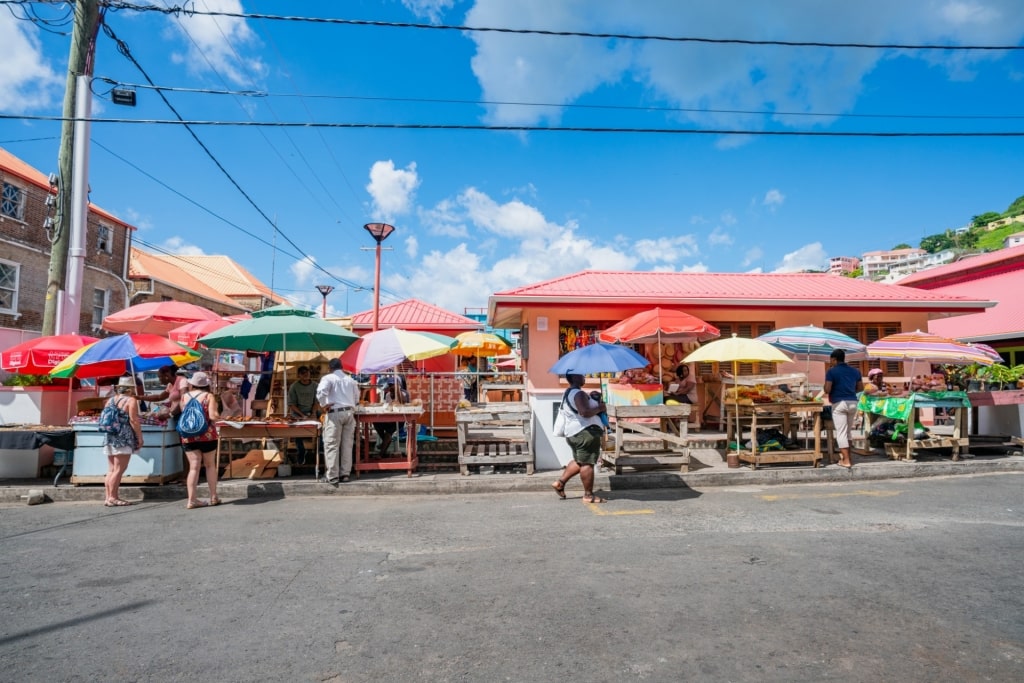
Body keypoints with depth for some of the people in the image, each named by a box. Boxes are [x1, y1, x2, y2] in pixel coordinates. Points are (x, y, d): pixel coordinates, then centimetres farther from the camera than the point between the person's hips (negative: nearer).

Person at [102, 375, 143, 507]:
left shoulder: (111, 400, 14)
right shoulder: (131, 400, -7)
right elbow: (133, 420, -12)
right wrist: (140, 437, -7)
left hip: (109, 437, 8)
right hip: (124, 439, -8)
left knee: (111, 469, 11)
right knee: (119, 469, -5)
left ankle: (109, 497, 14)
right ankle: (112, 498, -5)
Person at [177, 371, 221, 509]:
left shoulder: (184, 397, 5)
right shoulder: (208, 396, -6)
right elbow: (213, 416, -15)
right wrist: (218, 416, 5)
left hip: (188, 436, 2)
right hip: (206, 435, -2)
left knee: (193, 467, 3)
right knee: (210, 465, 12)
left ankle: (192, 500, -2)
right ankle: (213, 497, 18)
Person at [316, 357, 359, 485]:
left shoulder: (328, 378, -1)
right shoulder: (350, 380, 15)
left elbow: (321, 392, -20)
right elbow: (356, 399, 17)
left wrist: (323, 405, -7)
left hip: (334, 413, -5)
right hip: (349, 412, 5)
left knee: (332, 445, -2)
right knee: (347, 445, 9)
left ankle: (332, 477, -4)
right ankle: (345, 474, 13)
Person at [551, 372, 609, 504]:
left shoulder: (567, 394, 19)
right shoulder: (579, 394, -15)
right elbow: (585, 412, -28)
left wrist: (596, 404, 19)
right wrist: (599, 408, -11)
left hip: (573, 433, 11)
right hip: (586, 432, -11)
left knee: (579, 461, 21)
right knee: (587, 463, -5)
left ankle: (560, 483, 20)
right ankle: (588, 495, 1)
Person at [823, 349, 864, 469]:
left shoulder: (831, 371, -8)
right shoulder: (855, 371, 10)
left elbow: (827, 389, -14)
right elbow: (861, 388, 16)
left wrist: (826, 391, 8)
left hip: (839, 403, -6)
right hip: (853, 402, 6)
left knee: (841, 432, -2)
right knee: (847, 431, 19)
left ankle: (846, 460, -5)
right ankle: (845, 454, 27)